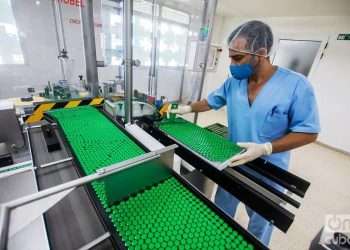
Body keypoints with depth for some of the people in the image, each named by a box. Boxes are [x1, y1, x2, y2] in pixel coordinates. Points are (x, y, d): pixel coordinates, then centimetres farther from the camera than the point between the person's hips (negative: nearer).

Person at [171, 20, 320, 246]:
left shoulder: (296, 85, -20)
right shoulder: (234, 82, -6)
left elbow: (309, 132, -17)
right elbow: (212, 101, 10)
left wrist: (265, 149, -28)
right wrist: (188, 108, 4)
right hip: (233, 163, 5)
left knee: (260, 223, 24)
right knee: (221, 213, 27)